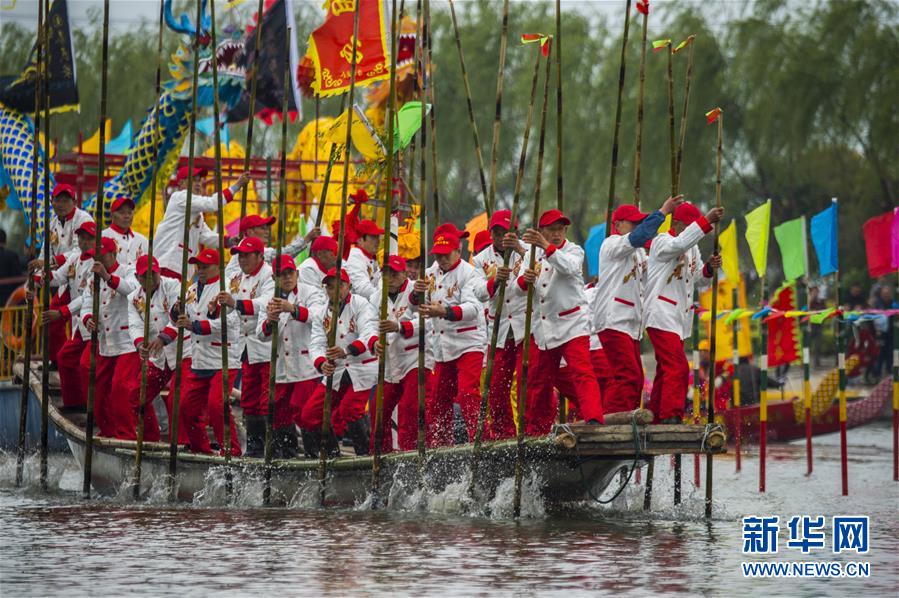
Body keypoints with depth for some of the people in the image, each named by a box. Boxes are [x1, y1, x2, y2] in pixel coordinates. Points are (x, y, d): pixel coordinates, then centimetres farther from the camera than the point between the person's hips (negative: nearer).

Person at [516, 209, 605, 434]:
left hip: (572, 324, -5)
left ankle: (594, 418, -31)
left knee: (582, 373, -20)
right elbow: (517, 289, 4)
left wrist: (546, 246, -40)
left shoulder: (574, 250, -3)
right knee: (538, 381, 12)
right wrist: (525, 280, -19)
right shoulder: (534, 255, 10)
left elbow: (569, 267, -28)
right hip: (542, 327, 5)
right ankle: (535, 430, 24)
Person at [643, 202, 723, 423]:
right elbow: (679, 244, -32)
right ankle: (671, 417, -23)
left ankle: (656, 418, 20)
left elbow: (696, 274, 20)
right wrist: (706, 221, -38)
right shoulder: (662, 242, -11)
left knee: (665, 370, 13)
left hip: (679, 317, 9)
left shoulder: (692, 247, 17)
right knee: (678, 367, -19)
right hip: (661, 314, -9)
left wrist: (709, 267, -2)